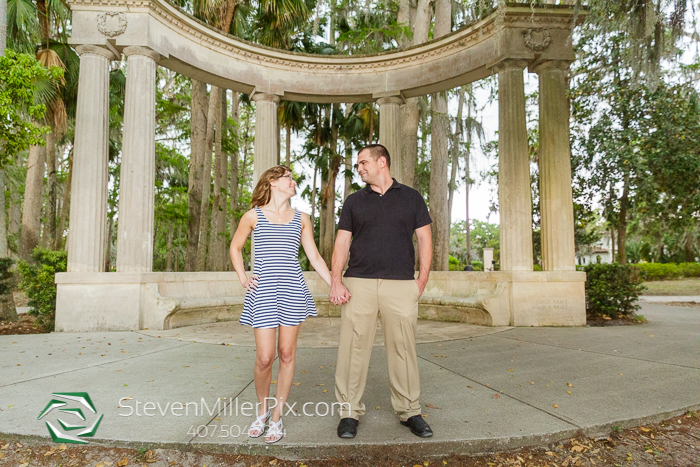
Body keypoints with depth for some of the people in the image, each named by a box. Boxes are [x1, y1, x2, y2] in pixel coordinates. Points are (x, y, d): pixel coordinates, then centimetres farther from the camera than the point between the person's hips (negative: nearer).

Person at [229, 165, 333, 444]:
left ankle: (276, 417, 20)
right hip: (263, 290, -2)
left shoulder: (301, 219, 11)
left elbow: (314, 257, 12)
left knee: (287, 354, 4)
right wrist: (243, 278, 6)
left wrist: (335, 285, 3)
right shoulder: (253, 216, 6)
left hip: (292, 290, 2)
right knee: (265, 358, -4)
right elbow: (235, 247, 18)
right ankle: (262, 410, 23)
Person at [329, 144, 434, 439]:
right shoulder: (354, 201, 13)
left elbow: (424, 239, 9)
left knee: (403, 348, 3)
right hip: (359, 283, 1)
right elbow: (342, 243, 8)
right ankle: (349, 411, 12)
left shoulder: (411, 197, 11)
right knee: (353, 346, -1)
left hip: (401, 284, -1)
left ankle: (409, 411, 17)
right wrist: (336, 281, -4)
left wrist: (422, 280, -1)